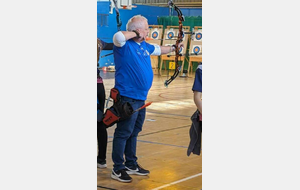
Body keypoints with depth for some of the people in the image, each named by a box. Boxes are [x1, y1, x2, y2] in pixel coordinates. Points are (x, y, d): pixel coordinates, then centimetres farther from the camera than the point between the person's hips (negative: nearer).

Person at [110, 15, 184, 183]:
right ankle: (118, 169, 4)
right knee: (124, 133, -4)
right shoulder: (125, 44, -13)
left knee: (134, 132, 17)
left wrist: (174, 48, 46)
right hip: (128, 98, -9)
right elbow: (118, 36, -37)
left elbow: (159, 49, 34)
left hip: (140, 98, 9)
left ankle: (131, 165, 29)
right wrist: (135, 34, -20)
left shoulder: (144, 46, 14)